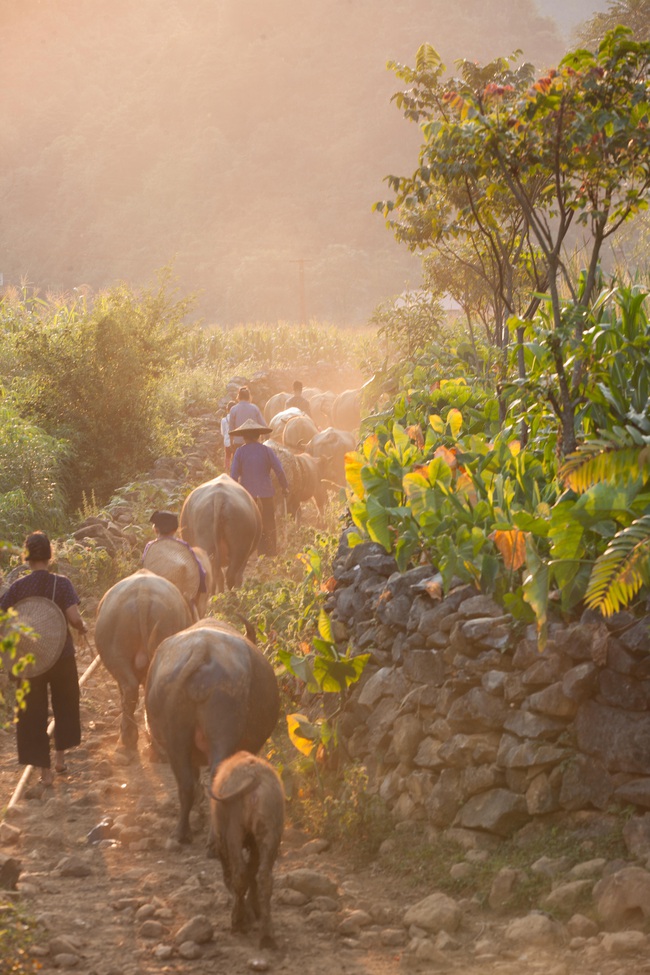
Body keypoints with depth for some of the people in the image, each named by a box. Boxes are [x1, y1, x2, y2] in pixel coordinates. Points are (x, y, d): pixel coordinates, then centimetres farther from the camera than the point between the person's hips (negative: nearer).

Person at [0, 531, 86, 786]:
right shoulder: (61, 584, -12)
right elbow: (74, 618, -21)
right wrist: (83, 628, 0)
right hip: (62, 656, 0)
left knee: (33, 714, 11)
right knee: (65, 705, 24)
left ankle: (45, 770, 13)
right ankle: (60, 756, 32)